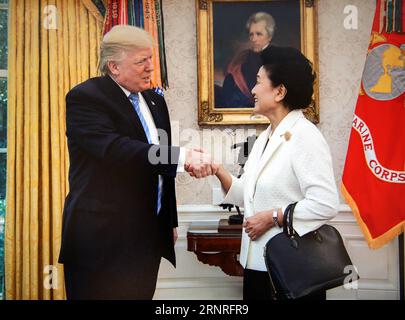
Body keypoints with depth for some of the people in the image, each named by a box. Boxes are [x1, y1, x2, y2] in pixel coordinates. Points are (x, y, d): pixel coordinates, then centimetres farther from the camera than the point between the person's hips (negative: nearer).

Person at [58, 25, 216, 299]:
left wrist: (170, 221, 18)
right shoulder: (85, 97, -10)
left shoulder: (155, 101, 12)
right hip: (103, 236, -6)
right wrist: (184, 156, -32)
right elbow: (116, 149, -27)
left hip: (149, 234, 7)